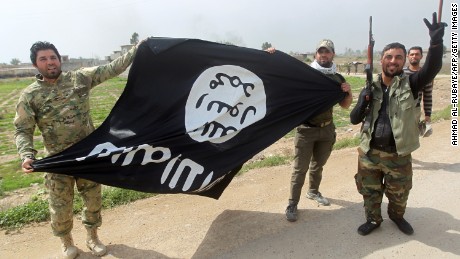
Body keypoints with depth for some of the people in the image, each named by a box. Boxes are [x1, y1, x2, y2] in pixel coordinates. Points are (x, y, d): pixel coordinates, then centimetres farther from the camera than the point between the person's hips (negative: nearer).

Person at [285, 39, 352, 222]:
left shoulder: (338, 79, 6)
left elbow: (345, 105, 13)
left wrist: (349, 92, -8)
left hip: (326, 129, 5)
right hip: (305, 129, -4)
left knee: (318, 165, 20)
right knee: (300, 168, 0)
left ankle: (313, 191, 42)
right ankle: (292, 204, 10)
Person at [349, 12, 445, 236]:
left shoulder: (409, 84, -4)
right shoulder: (371, 88, 2)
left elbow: (431, 69, -24)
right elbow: (354, 119, 1)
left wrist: (436, 42, -38)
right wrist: (363, 103, -18)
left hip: (398, 155, -1)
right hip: (369, 153, 1)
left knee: (399, 193, 18)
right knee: (370, 191, 15)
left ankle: (397, 216, 47)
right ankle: (373, 219, 39)